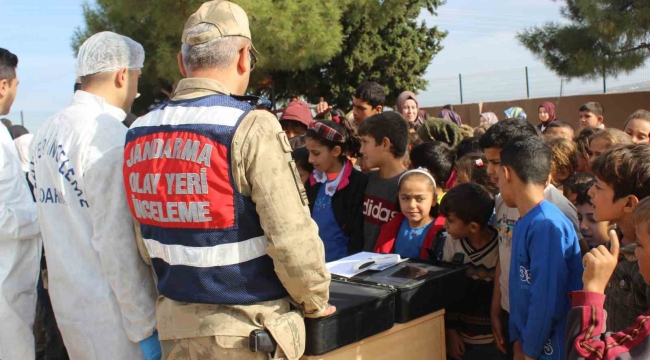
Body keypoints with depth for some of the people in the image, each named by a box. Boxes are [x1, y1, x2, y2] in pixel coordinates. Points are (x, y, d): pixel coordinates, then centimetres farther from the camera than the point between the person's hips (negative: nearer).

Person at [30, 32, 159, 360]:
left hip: (67, 299, 8)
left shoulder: (46, 133, 7)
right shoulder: (110, 136, -18)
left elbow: (61, 222, 10)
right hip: (110, 308, -8)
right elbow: (118, 242, -20)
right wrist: (144, 326, -14)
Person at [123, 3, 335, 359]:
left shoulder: (138, 134, 1)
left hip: (175, 324, 5)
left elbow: (148, 240, 7)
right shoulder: (250, 128, -18)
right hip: (249, 328, -5)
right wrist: (314, 301, -3)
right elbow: (292, 237, -19)